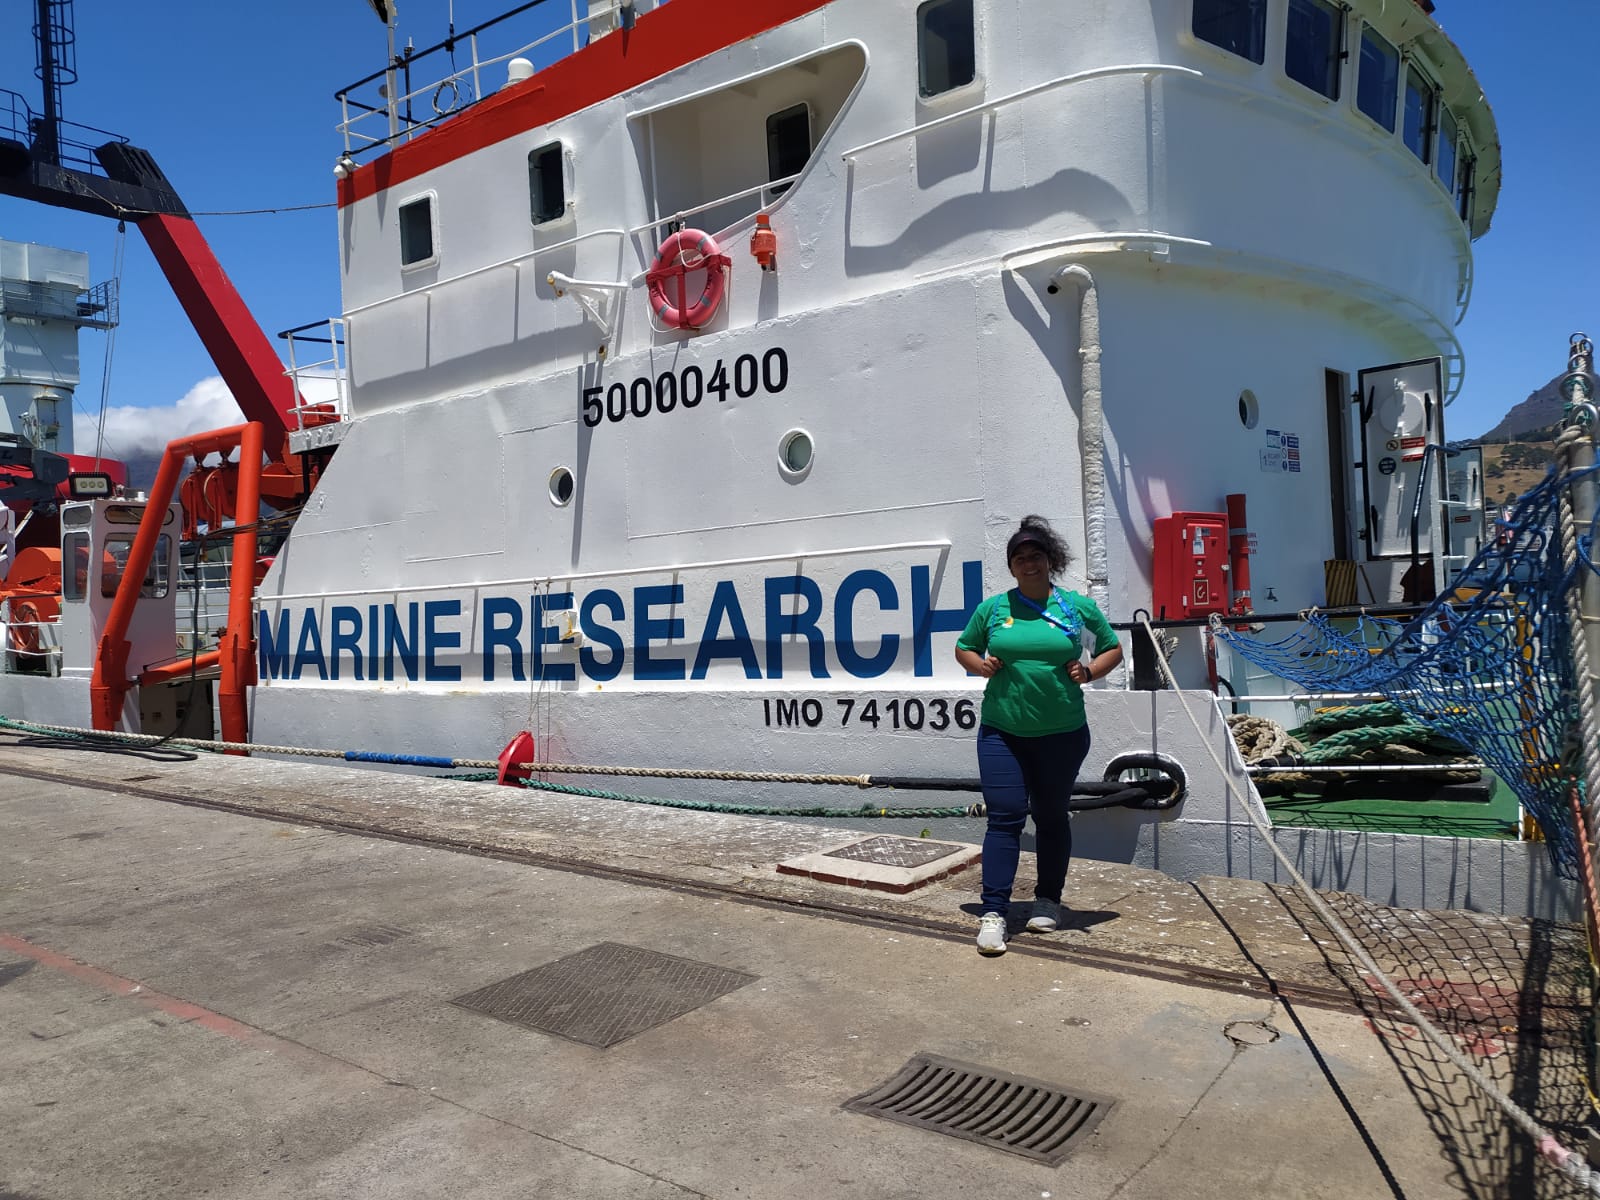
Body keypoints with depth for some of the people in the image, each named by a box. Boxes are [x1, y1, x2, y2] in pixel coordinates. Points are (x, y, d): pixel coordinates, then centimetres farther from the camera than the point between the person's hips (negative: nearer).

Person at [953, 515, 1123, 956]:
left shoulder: (1078, 606, 1)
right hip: (1002, 732, 0)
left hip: (1062, 734, 0)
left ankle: (1047, 902, 29)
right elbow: (963, 648, 17)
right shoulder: (992, 608, 4)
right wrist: (982, 665, -4)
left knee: (1052, 816, 13)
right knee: (1004, 817, -6)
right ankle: (993, 913, -5)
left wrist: (1089, 671, -7)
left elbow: (1113, 648, 12)